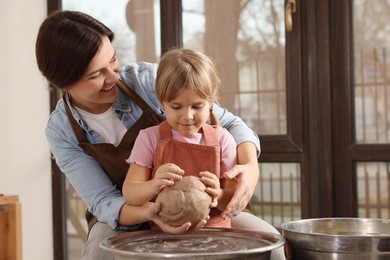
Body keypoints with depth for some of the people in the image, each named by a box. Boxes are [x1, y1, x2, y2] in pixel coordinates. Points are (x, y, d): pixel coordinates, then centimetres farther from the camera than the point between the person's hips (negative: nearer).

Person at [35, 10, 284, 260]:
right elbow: (104, 202, -16)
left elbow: (229, 124, -12)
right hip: (126, 220, -1)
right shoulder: (61, 131, -13)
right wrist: (149, 212, -39)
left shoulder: (148, 79, -18)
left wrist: (251, 166, -34)